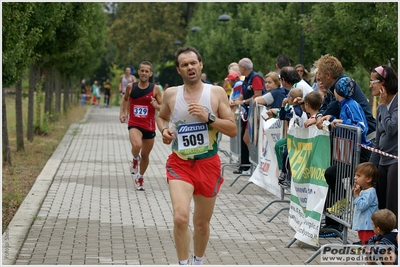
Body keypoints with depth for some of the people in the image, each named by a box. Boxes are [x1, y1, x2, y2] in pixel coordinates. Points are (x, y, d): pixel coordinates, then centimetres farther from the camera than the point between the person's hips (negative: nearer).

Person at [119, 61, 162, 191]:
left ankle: (140, 179, 38)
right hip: (134, 124, -1)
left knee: (145, 154, 14)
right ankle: (135, 159, 6)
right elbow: (125, 99, 19)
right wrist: (122, 112, 7)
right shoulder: (131, 87, -1)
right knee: (136, 146, -31)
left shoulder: (155, 89, -4)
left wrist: (156, 106, -20)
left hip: (149, 126, 1)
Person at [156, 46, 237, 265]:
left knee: (202, 223, 13)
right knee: (180, 217, -21)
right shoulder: (171, 94, 0)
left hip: (208, 164, 0)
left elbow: (233, 130, -6)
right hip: (180, 164, 0)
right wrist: (164, 130, -1)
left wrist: (209, 117, -20)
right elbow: (161, 117, 21)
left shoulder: (216, 93, -4)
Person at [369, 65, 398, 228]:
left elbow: (391, 129, -21)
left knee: (393, 208, -9)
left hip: (396, 160, -8)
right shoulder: (381, 107, 14)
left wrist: (383, 104, -8)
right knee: (381, 207, 8)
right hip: (384, 160, 8)